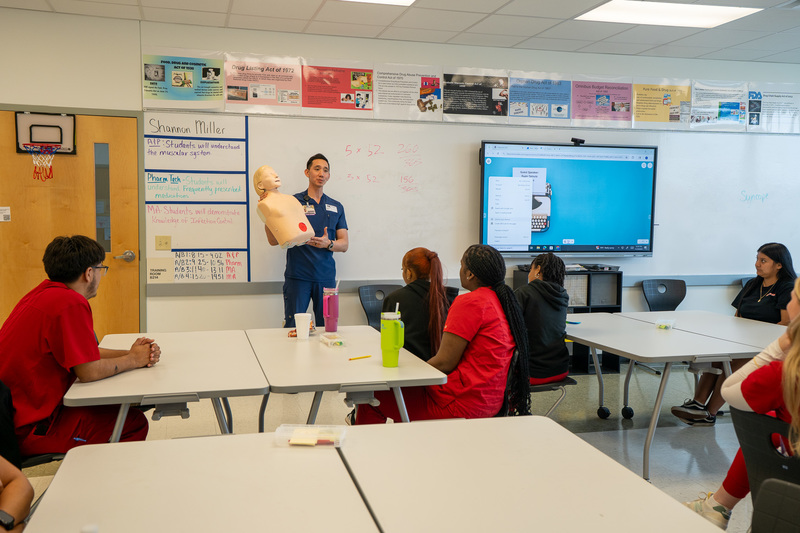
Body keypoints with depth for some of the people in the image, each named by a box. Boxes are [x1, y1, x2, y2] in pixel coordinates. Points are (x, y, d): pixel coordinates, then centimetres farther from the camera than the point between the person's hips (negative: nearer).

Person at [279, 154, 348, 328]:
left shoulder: (336, 207, 14)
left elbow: (344, 244, 10)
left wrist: (328, 243, -12)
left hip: (326, 276, 3)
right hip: (297, 276, -3)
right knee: (293, 327, -2)